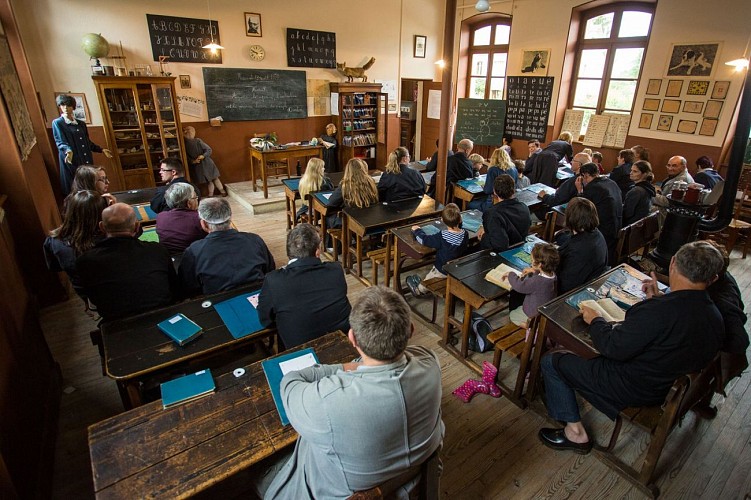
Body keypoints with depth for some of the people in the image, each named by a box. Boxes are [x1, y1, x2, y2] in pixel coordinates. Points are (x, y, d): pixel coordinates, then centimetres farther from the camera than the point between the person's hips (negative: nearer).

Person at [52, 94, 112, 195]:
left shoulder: (81, 124, 15)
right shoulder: (57, 123, 0)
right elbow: (60, 142, -11)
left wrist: (101, 150, 23)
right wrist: (68, 151, -31)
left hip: (87, 161, 5)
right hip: (71, 162, -5)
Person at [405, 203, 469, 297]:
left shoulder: (441, 237, -30)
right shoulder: (465, 234, -17)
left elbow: (424, 239, -17)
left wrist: (417, 230, -1)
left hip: (443, 272, -6)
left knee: (428, 279, 24)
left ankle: (419, 290, 51)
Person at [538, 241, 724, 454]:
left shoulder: (657, 310, -34)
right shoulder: (715, 318, -8)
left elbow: (613, 347, -27)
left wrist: (595, 320, -8)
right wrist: (658, 298, 15)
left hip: (634, 389, -9)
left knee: (551, 362, 1)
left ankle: (575, 432, 8)